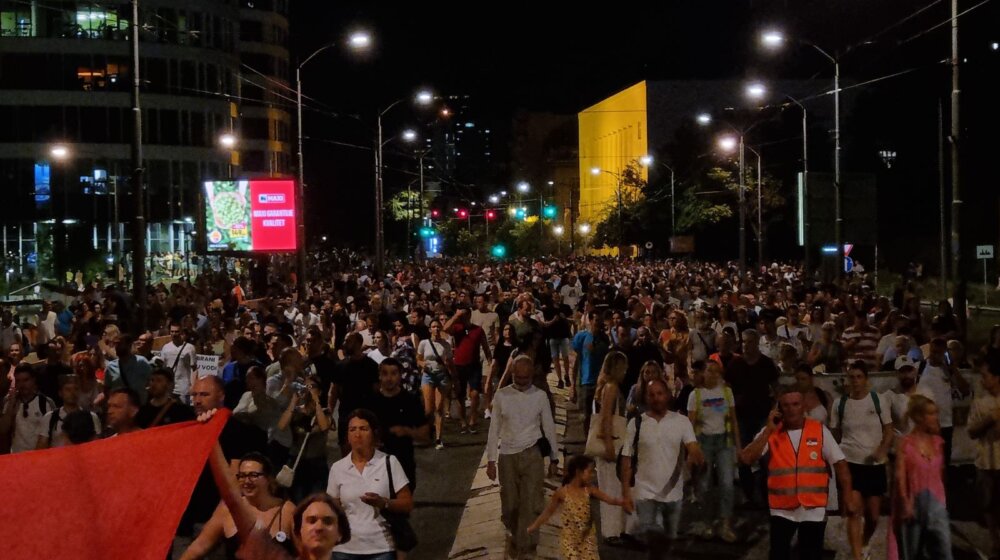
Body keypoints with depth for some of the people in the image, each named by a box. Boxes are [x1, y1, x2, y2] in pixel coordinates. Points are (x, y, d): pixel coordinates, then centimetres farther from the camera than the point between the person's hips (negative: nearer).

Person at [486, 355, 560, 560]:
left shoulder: (540, 396, -3)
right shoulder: (501, 395, -3)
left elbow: (549, 428, 4)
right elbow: (494, 429, 2)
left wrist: (554, 458, 8)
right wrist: (491, 460, 2)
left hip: (532, 454, -1)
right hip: (508, 455, 1)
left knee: (531, 504, -6)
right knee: (509, 504, 9)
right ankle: (514, 534, 39)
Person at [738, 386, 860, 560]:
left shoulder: (820, 431, -3)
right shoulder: (770, 432, -3)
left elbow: (840, 464, 1)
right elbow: (746, 459, -14)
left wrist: (849, 498, -4)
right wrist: (769, 430, -16)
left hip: (813, 510, 0)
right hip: (782, 510, 0)